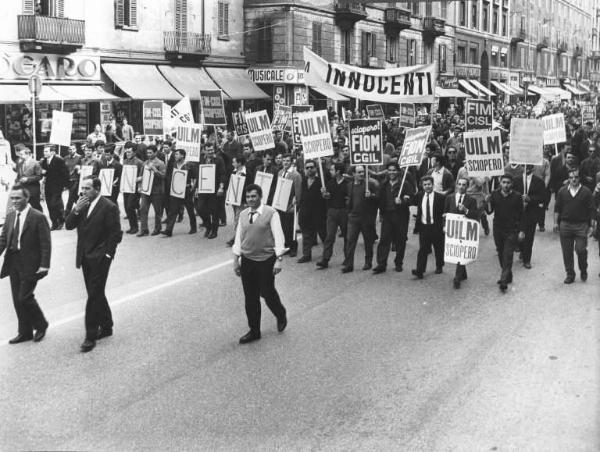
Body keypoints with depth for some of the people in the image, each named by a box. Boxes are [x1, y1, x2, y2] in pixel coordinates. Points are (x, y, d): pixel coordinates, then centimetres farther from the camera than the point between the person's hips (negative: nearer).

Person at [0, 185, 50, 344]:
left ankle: (41, 325, 16)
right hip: (13, 264, 7)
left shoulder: (38, 217, -11)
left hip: (30, 265, -7)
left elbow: (45, 244, -12)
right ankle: (25, 332, 24)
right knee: (17, 300, 11)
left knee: (24, 297, -8)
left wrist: (44, 265, -17)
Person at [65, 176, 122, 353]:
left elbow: (116, 235, -12)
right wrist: (76, 210, -12)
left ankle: (91, 336, -3)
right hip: (85, 257, 7)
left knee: (94, 296, -7)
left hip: (99, 258, -7)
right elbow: (69, 225, 3)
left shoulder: (109, 207, -12)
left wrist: (106, 254, -13)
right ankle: (106, 327, 31)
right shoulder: (82, 204, 8)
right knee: (96, 294, 16)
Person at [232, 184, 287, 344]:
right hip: (247, 260, 5)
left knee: (267, 293, 2)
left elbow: (278, 236, -10)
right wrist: (236, 259, 9)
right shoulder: (243, 215, 7)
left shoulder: (271, 213, -8)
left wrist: (278, 259, -15)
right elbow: (238, 238, 12)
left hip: (266, 260, -5)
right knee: (250, 297, 8)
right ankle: (254, 331, 20)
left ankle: (281, 316, 33)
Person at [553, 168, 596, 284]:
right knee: (567, 252, 5)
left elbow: (591, 210, 1)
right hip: (565, 225, 2)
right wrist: (556, 223, 3)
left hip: (581, 226, -2)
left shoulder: (586, 192, 0)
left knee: (581, 250, -8)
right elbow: (557, 208, 10)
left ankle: (583, 271, 18)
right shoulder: (562, 191, 6)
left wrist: (591, 225, -4)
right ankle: (570, 274, 18)